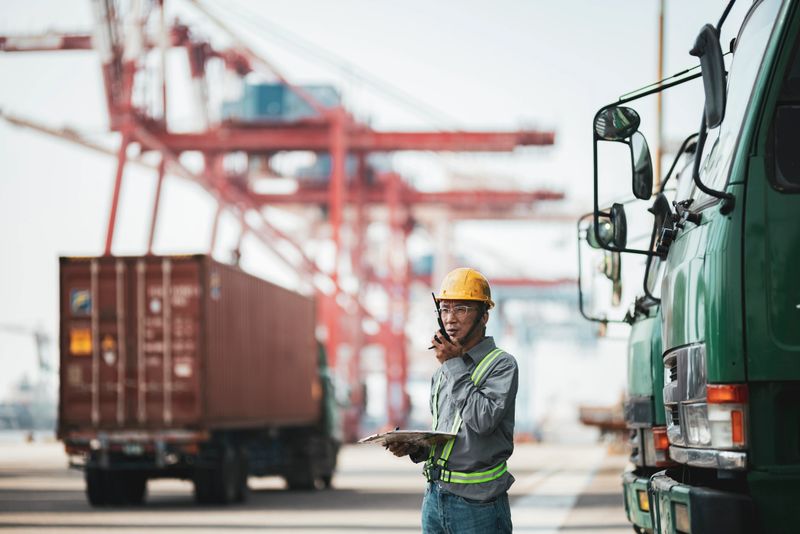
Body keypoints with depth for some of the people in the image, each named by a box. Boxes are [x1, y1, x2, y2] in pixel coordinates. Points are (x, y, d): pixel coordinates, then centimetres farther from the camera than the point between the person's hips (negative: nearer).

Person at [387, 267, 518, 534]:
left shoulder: (501, 364, -7)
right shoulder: (442, 373, 15)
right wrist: (415, 448, 2)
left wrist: (454, 364, -15)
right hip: (434, 499, 7)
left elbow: (484, 420, -22)